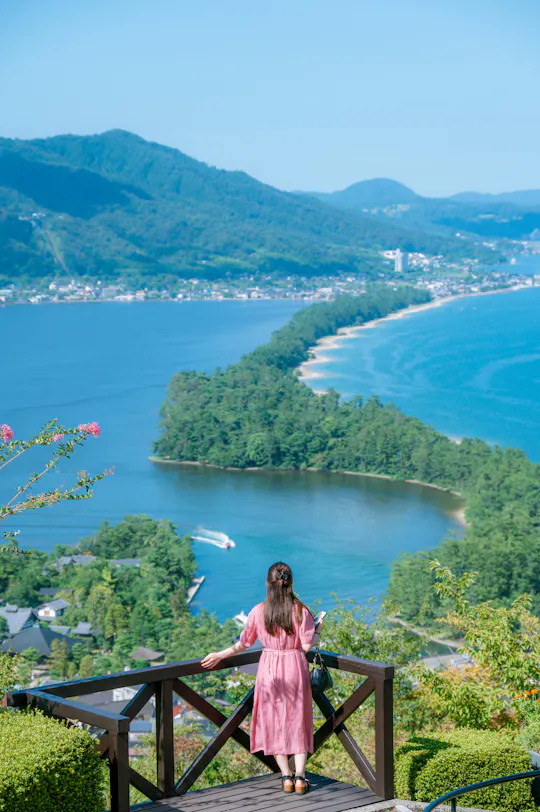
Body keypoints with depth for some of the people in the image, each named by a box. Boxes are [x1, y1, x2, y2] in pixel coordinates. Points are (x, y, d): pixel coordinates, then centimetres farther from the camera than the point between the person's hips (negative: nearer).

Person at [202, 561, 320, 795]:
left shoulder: (258, 611, -9)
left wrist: (220, 655, 14)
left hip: (270, 670, 0)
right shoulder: (300, 610, -11)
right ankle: (300, 777, 6)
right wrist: (314, 632, 10)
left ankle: (286, 777, 9)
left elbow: (244, 643, -1)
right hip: (295, 669, 0)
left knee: (274, 722, 11)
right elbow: (307, 646, -11)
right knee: (298, 721, 11)